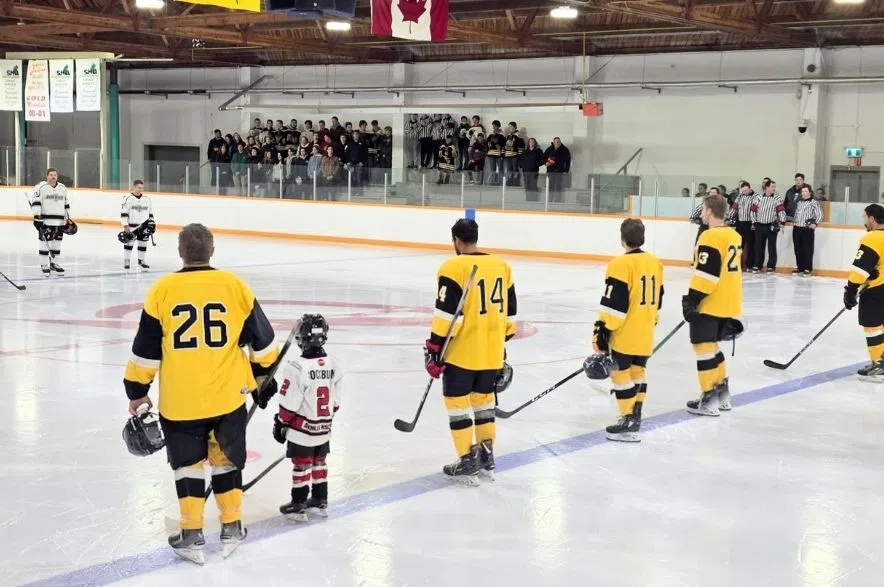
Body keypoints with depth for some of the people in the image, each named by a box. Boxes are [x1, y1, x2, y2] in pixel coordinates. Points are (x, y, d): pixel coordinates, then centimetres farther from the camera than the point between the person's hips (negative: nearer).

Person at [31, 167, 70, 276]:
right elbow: (36, 203, -10)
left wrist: (67, 218, 17)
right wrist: (36, 216, -18)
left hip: (59, 222, 5)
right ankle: (44, 265, 2)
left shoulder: (63, 188, 14)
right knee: (45, 242, -6)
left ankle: (52, 262, 22)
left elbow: (66, 204, 20)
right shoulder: (40, 187, -5)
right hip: (45, 221, -5)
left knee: (57, 242, 9)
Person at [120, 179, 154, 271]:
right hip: (131, 226, -5)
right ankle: (126, 261, 10)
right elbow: (123, 213, -10)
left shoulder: (147, 199, 9)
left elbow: (150, 213, 17)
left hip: (143, 227, 5)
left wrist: (151, 224, 10)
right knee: (128, 243, 0)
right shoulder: (128, 198, -8)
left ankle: (141, 260, 22)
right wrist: (125, 225, -14)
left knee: (143, 243, 9)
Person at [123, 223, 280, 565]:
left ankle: (191, 536, 15)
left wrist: (137, 392, 10)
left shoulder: (162, 290, -5)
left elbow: (146, 350, -1)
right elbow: (259, 339, 5)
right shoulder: (234, 286, -2)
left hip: (179, 400, -1)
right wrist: (265, 376, 20)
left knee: (188, 463, 13)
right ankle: (231, 528, 25)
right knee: (226, 459, 19)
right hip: (227, 395, 1)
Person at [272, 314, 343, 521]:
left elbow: (289, 403, -17)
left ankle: (298, 506, 12)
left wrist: (280, 424, -3)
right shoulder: (333, 364, -4)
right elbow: (336, 399, 6)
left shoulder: (296, 368, -23)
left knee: (301, 465, 4)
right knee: (319, 463, 18)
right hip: (323, 428, 6)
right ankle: (320, 502, 27)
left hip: (301, 429, -6)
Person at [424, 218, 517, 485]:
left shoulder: (454, 267, -12)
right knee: (483, 397, 20)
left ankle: (468, 460, 5)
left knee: (457, 400, 5)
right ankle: (486, 456, 25)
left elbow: (447, 314, -16)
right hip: (492, 350, 6)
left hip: (463, 350, -6)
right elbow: (509, 311, 14)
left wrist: (434, 348, -10)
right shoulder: (502, 266, 8)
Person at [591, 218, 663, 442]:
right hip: (645, 334, 8)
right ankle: (635, 415, 25)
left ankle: (628, 421, -2)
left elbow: (614, 303, -19)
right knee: (637, 371, 17)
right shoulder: (655, 263, 8)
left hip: (625, 334, -8)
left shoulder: (621, 264, -16)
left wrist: (603, 329, -13)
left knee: (621, 372, -2)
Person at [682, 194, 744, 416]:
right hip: (729, 303, 9)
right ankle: (722, 392, 26)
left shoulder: (710, 237, -17)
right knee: (712, 345, 21)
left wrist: (692, 299, -17)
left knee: (703, 346, -2)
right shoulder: (734, 236, 12)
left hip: (710, 304, -9)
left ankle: (709, 399, -1)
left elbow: (705, 273, -21)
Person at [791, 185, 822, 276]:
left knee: (807, 250, -6)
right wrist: (794, 221, 14)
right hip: (797, 228, 6)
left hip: (808, 229, -6)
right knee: (798, 250, 7)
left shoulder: (814, 203, 0)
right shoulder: (798, 202, 18)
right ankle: (800, 267, 15)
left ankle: (808, 269, -2)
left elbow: (819, 215, -6)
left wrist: (815, 223, -19)